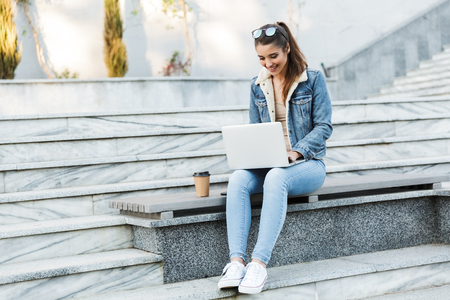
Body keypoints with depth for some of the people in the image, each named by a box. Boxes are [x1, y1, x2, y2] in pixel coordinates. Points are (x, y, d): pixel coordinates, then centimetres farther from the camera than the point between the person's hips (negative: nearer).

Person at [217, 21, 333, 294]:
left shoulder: (313, 79, -1)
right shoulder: (258, 86, 12)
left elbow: (324, 126, -5)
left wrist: (295, 152, -19)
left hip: (308, 163, -4)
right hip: (268, 164, 4)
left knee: (276, 177, -38)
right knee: (238, 179, -29)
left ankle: (260, 262, -42)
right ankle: (237, 260, -38)